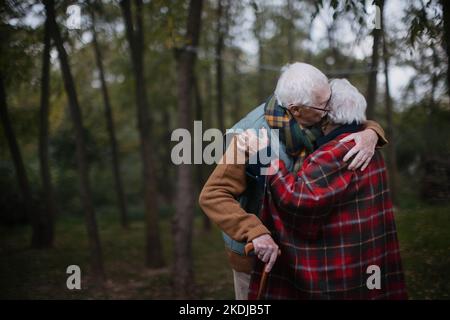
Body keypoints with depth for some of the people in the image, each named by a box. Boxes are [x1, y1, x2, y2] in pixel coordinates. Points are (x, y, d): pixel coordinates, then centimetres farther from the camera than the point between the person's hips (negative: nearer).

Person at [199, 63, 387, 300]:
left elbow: (363, 124, 0)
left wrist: (370, 134, -25)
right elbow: (212, 196, -31)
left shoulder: (315, 120, -12)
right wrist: (255, 232, -44)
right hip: (254, 246, -6)